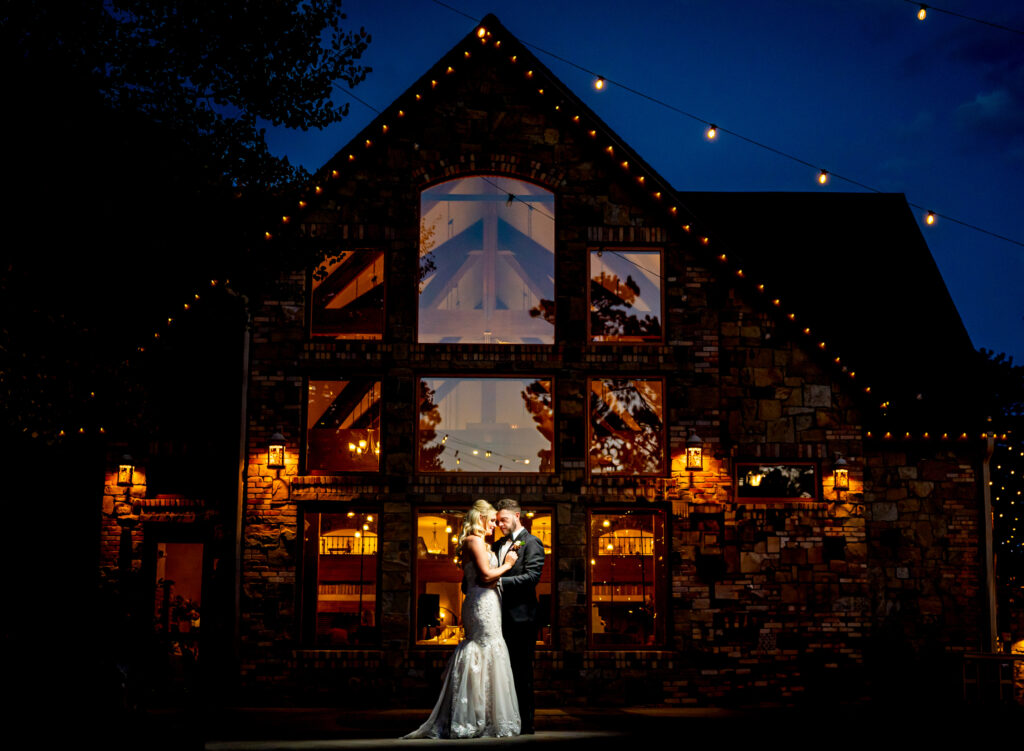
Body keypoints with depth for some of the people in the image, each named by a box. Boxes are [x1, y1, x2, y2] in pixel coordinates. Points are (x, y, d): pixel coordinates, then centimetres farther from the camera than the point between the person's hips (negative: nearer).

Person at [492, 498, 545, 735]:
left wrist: (500, 581, -20)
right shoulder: (497, 545, 19)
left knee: (522, 671, -3)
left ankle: (525, 724, 2)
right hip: (501, 616, 7)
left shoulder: (531, 543, -3)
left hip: (520, 616, -7)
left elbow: (532, 576, -15)